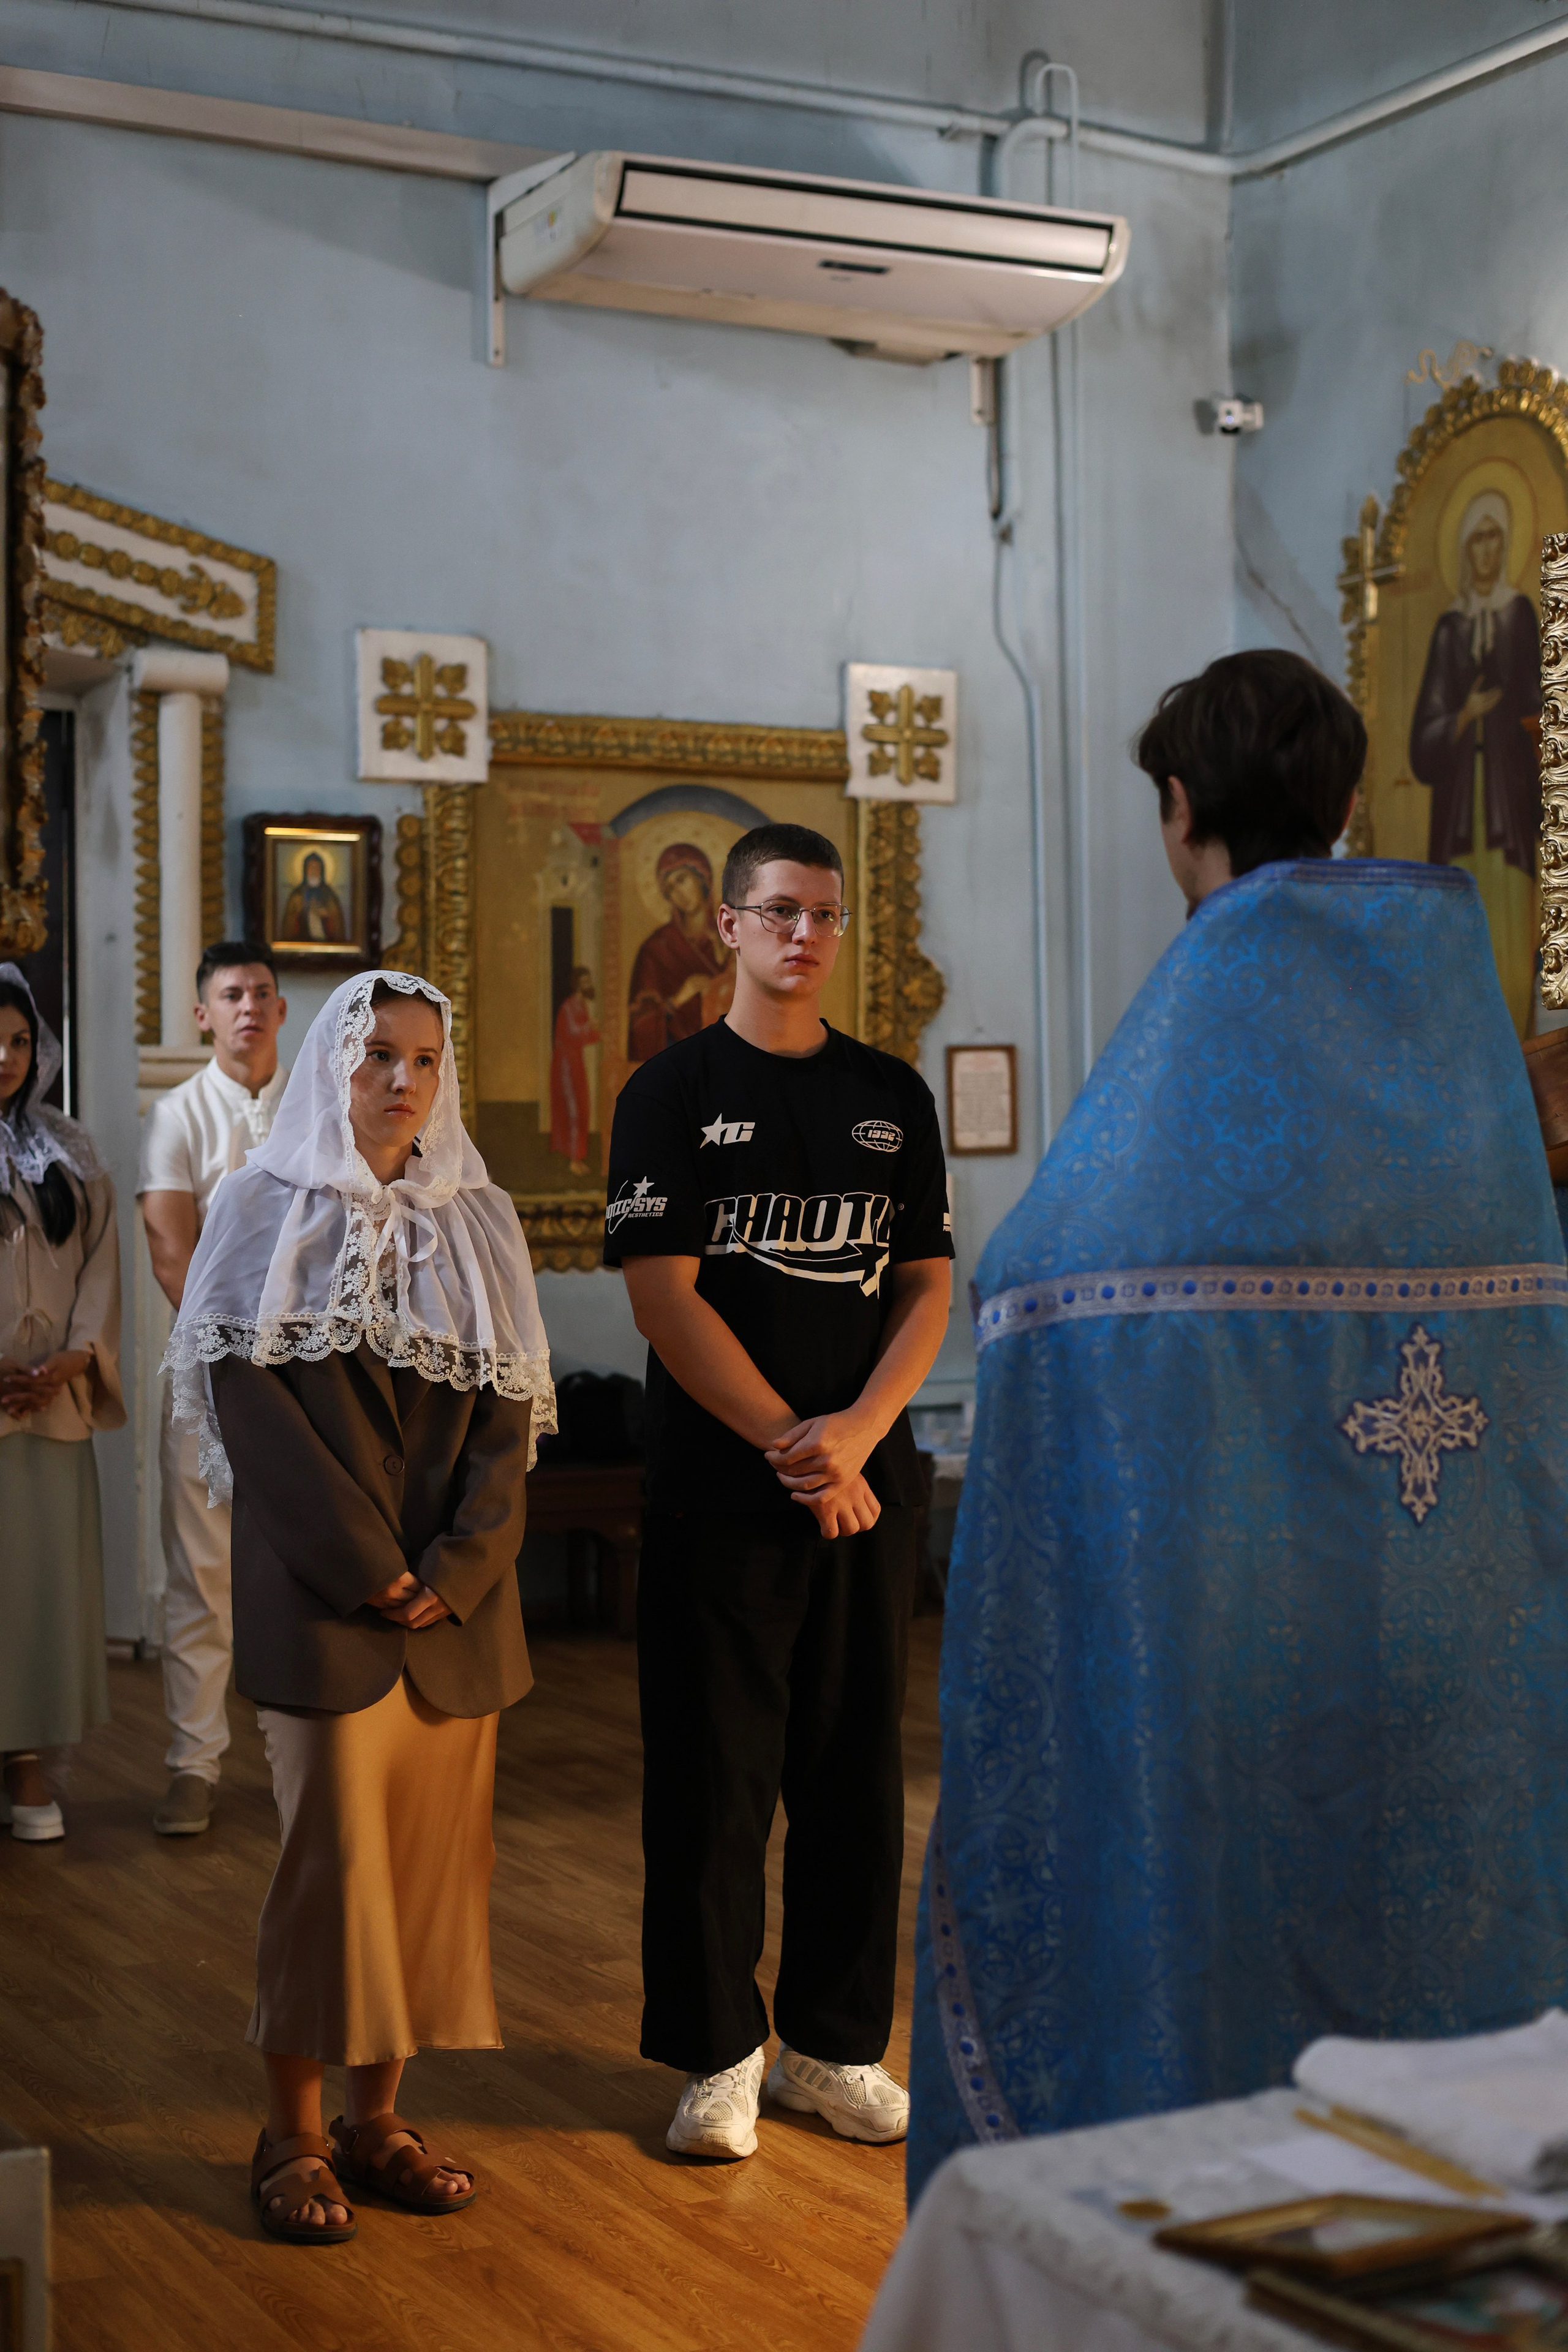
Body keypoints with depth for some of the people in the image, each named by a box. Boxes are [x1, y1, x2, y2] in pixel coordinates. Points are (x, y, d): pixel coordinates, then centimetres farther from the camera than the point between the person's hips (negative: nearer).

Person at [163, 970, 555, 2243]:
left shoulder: (478, 1219, 11)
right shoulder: (268, 1209, 2)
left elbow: (508, 1412, 6)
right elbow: (250, 1393, -7)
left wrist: (460, 1566, -8)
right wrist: (365, 1564, -13)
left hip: (457, 1601, 4)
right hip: (322, 1595, -4)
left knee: (432, 1851, 5)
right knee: (333, 1848, -4)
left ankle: (378, 2114, 16)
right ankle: (294, 2132, 8)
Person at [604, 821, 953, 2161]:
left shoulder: (893, 1095, 12)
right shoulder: (674, 1093, 0)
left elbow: (929, 1286, 8)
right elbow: (663, 1297, -7)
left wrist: (856, 1431, -9)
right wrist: (787, 1447, -12)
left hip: (868, 1486, 4)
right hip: (720, 1488, -3)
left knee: (857, 1772, 7)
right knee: (713, 1775, 1)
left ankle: (836, 2043, 19)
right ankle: (720, 2052, 13)